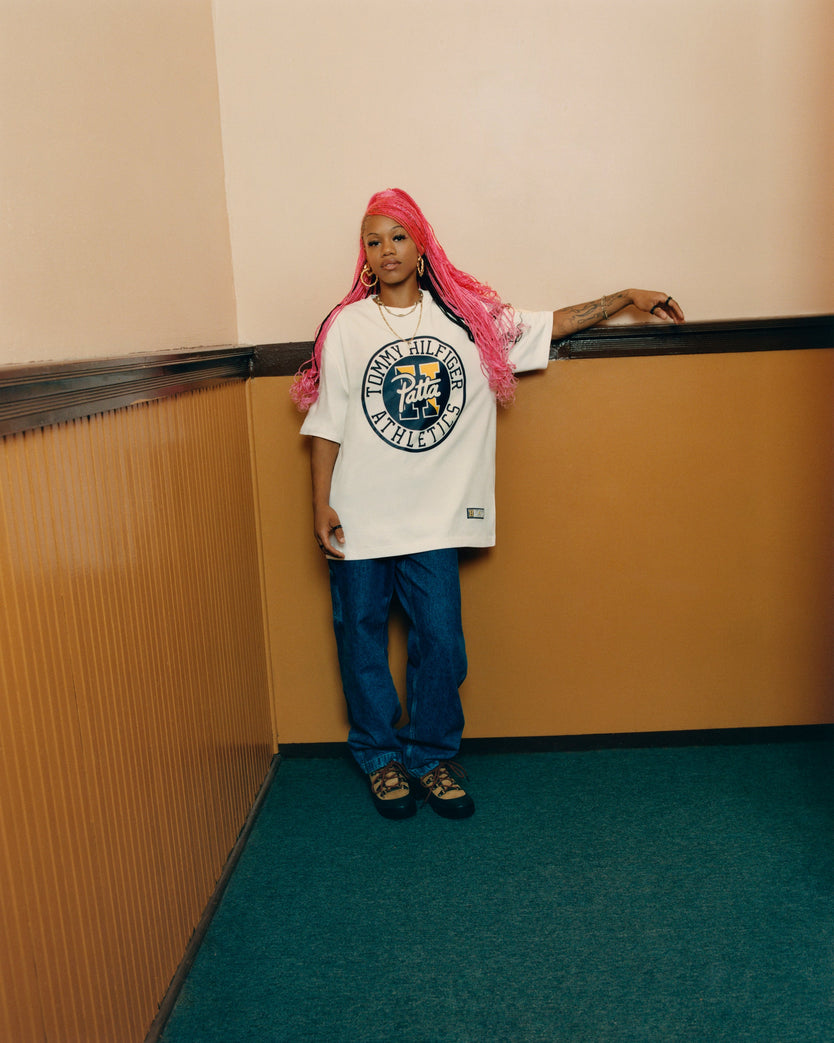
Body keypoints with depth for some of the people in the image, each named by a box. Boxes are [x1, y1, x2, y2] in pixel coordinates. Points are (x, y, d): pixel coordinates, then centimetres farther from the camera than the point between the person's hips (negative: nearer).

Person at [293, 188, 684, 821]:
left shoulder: (468, 318, 5)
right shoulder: (345, 328, 1)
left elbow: (552, 325, 13)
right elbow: (326, 424, 1)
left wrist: (627, 297, 12)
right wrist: (322, 505, -3)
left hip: (433, 517, 1)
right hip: (358, 518, 0)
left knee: (441, 640, 3)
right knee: (362, 639, 9)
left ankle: (432, 756, 25)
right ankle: (382, 759, 29)